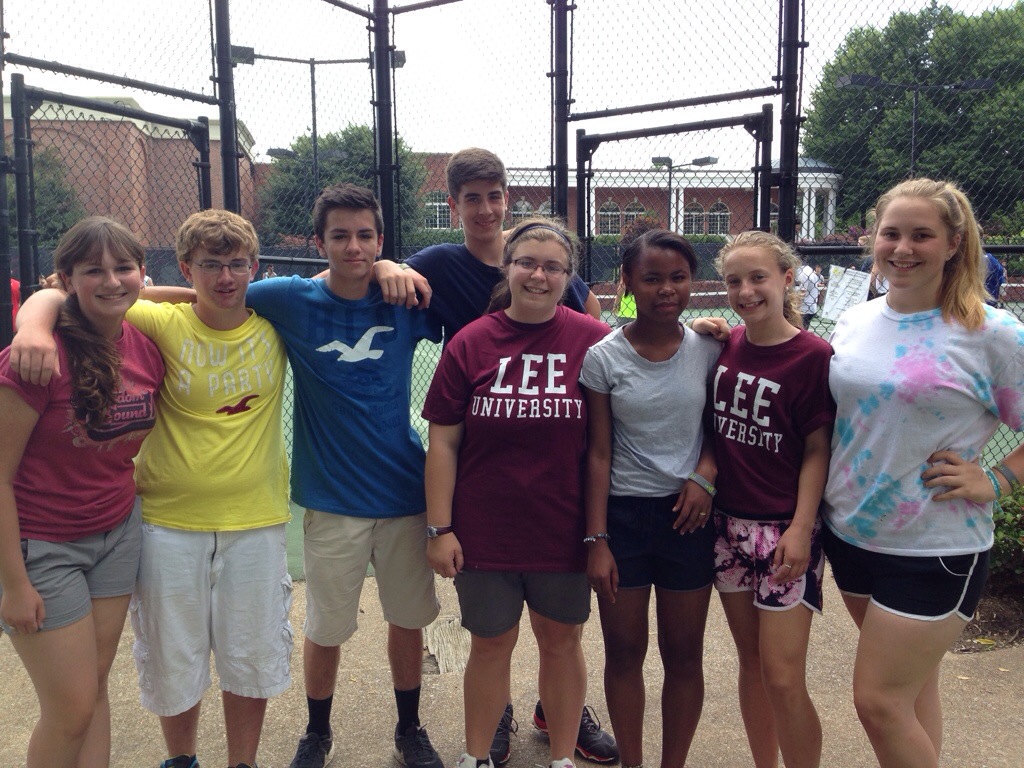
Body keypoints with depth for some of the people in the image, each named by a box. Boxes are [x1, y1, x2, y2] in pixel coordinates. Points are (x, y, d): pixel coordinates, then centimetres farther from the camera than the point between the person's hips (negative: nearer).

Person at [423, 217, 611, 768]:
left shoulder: (594, 341, -7)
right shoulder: (470, 344, -5)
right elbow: (443, 441, -3)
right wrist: (439, 528, -5)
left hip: (563, 529, 0)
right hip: (484, 530, 0)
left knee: (561, 639, 16)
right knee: (491, 642, 15)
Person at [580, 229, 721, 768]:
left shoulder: (708, 349, -2)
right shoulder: (603, 357, -6)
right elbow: (599, 453, -4)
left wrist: (705, 471, -11)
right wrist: (596, 540, -7)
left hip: (687, 514, 1)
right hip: (622, 514, -1)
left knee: (683, 654, 11)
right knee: (624, 652, 10)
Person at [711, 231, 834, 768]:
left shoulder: (813, 355, -11)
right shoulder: (724, 345, 3)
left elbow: (817, 451, -10)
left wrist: (801, 529, -16)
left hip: (785, 529, -5)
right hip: (729, 522, 5)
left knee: (782, 678, -4)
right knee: (750, 661, 16)